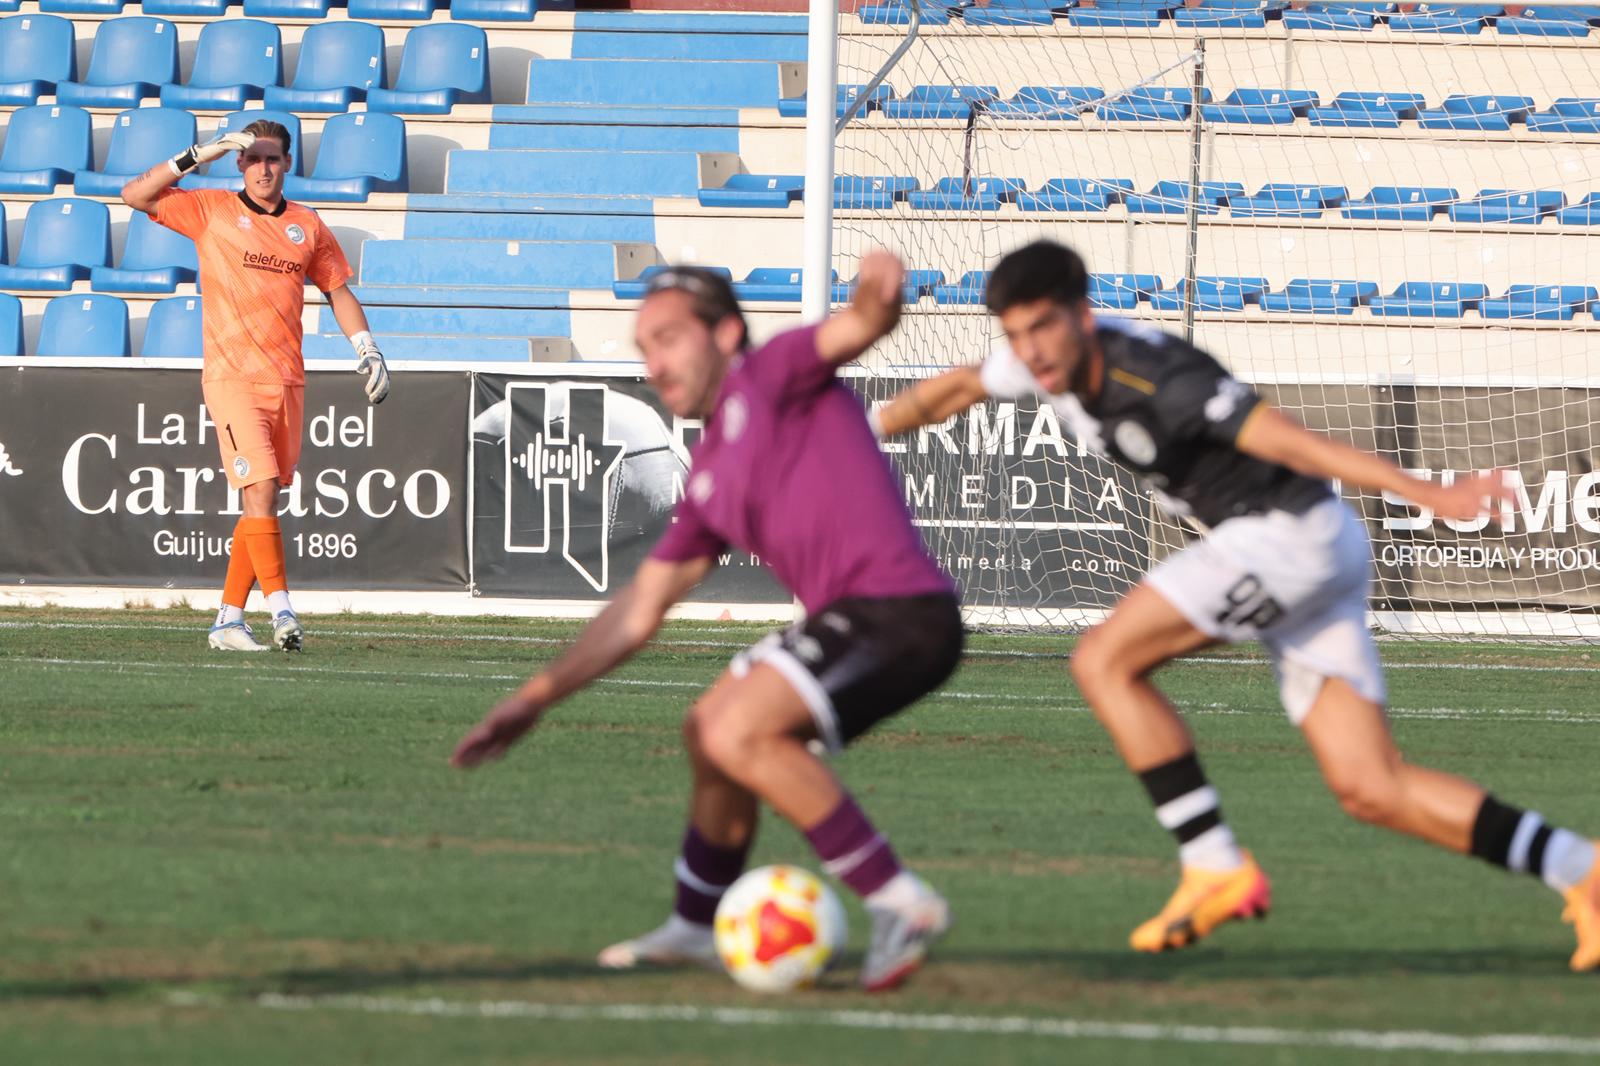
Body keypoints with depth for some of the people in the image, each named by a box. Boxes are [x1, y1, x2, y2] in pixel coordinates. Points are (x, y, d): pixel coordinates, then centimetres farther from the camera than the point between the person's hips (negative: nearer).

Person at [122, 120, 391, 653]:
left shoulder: (308, 226, 13)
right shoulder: (211, 210, 3)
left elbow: (338, 289, 22)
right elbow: (135, 195, -4)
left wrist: (367, 350, 11)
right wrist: (199, 155, -11)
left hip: (287, 379, 5)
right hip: (232, 375, -5)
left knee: (261, 503, 5)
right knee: (260, 490, -18)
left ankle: (229, 619, 11)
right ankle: (280, 608, -23)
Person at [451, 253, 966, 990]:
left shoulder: (774, 376, 0)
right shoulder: (707, 478, 23)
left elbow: (860, 326, -21)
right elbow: (639, 610, 30)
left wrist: (879, 291, -46)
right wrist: (539, 695, 27)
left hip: (896, 609, -10)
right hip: (853, 617, 10)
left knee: (739, 734, -24)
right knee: (708, 733, 24)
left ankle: (898, 902, -19)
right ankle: (696, 929, 42)